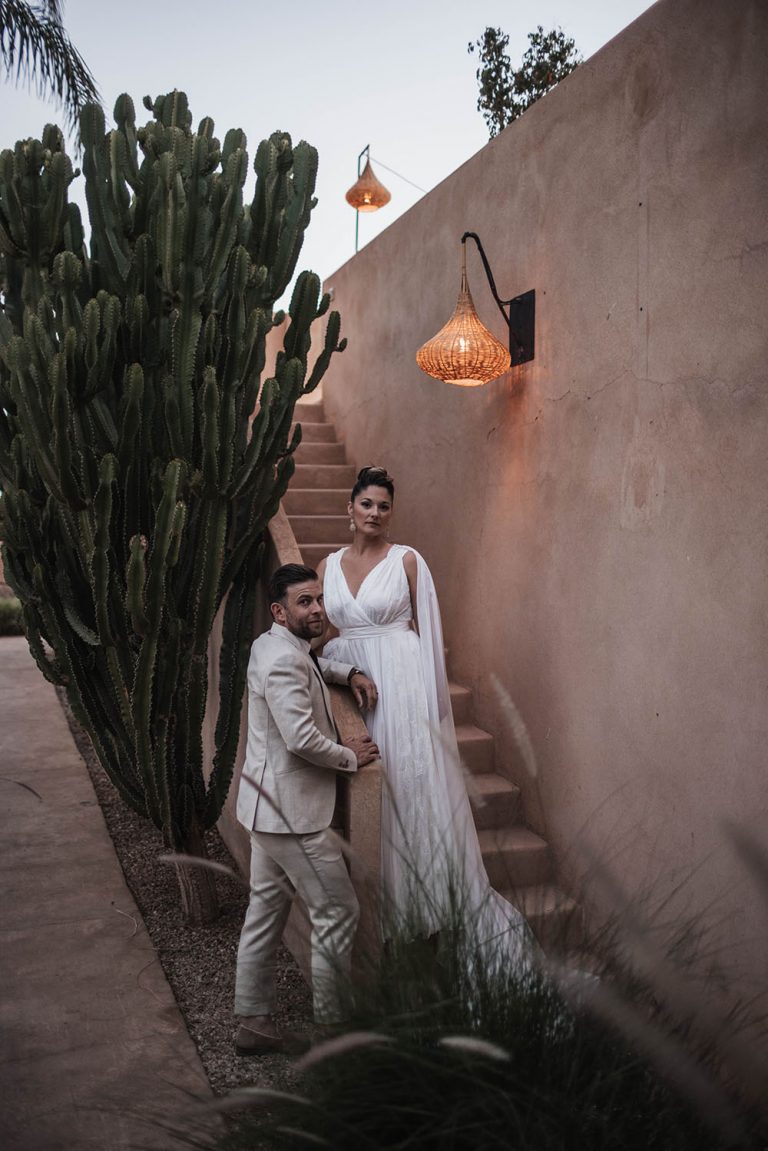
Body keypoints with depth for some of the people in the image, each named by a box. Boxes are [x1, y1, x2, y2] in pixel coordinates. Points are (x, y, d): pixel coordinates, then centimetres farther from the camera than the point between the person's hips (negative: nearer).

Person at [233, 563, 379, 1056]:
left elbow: (314, 664, 33)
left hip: (272, 808, 10)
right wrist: (351, 757, -11)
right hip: (291, 811, -10)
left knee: (266, 911, 16)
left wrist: (351, 673, 14)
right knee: (339, 912, 1)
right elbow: (303, 739, -28)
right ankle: (334, 1024, 13)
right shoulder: (282, 661, -21)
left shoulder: (277, 648, 10)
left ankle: (254, 1023, 27)